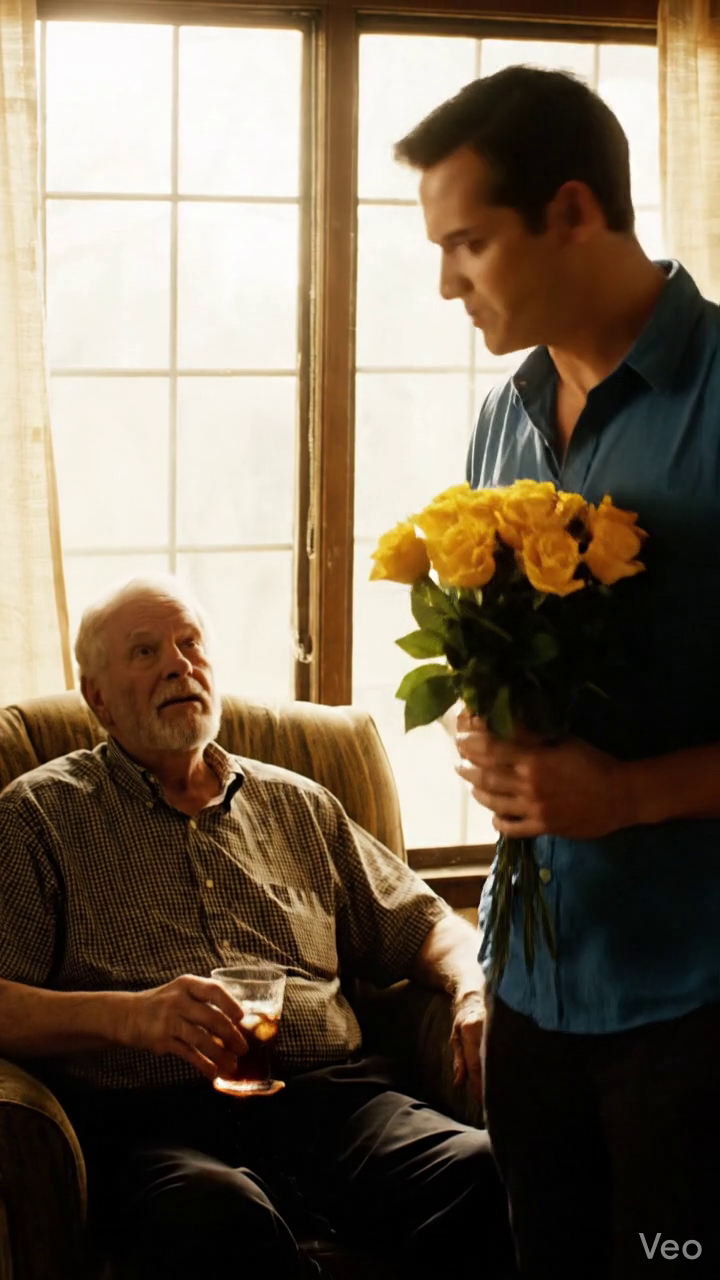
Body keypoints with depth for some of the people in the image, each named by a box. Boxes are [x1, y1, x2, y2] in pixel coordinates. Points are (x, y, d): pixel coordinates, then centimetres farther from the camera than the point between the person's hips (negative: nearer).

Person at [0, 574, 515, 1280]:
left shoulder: (300, 805, 26)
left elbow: (419, 923, 29)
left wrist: (474, 988, 6)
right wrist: (124, 1015, -17)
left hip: (329, 1095, 4)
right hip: (152, 1123, -3)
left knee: (494, 1173, -29)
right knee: (219, 1219, -41)